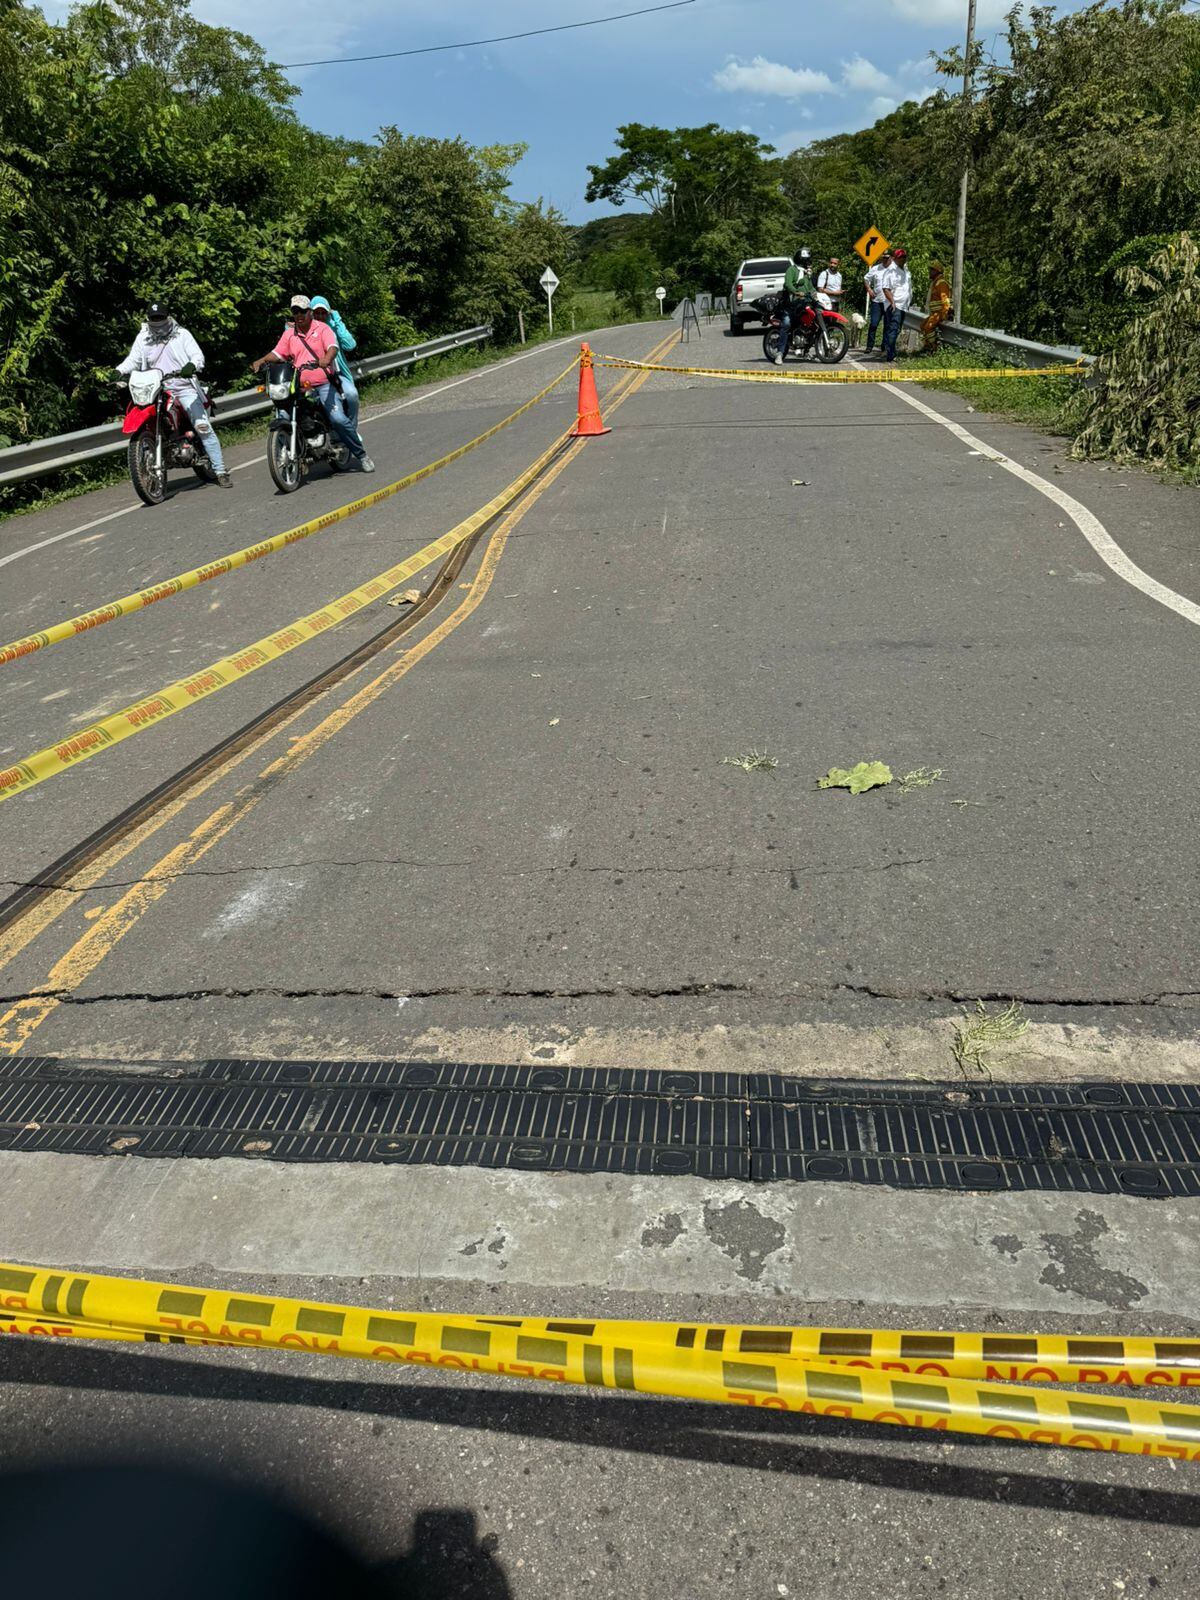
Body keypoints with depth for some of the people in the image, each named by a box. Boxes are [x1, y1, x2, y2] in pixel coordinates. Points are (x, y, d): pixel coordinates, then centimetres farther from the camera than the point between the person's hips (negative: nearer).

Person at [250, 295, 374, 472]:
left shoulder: (322, 328, 2)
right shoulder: (289, 333, 14)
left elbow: (333, 347, -14)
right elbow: (278, 353, 14)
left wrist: (326, 359, -36)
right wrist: (261, 361, -5)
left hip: (324, 384, -4)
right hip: (300, 386, 4)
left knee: (338, 419, -20)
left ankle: (361, 455, -6)